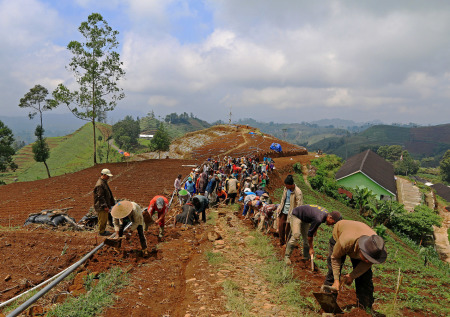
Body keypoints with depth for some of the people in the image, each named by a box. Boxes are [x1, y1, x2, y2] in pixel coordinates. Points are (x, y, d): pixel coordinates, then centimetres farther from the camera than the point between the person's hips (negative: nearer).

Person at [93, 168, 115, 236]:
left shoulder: (104, 182, 12)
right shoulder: (100, 185, -22)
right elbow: (100, 197, -24)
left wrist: (112, 202, 24)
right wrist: (105, 206, -24)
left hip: (105, 204, 10)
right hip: (101, 206, -10)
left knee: (105, 219, 19)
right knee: (102, 219, 1)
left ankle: (103, 230, 30)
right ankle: (101, 232, 12)